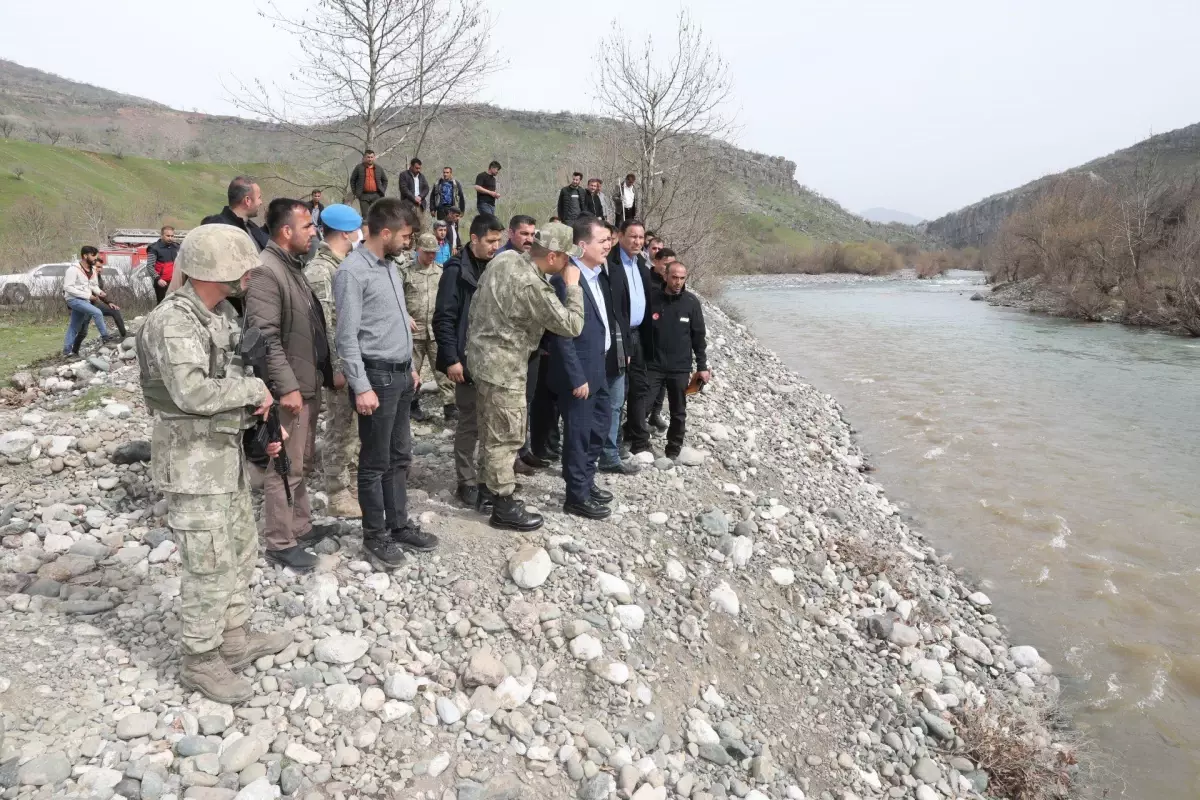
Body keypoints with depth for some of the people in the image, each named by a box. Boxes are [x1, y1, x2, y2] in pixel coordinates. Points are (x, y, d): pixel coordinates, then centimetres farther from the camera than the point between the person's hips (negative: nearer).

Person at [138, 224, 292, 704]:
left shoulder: (223, 313, 8)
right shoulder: (173, 322, -21)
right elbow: (193, 392, -34)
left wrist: (261, 426, 8)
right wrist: (256, 390, -21)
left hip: (227, 452, 9)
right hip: (193, 461, -9)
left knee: (240, 550, 19)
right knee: (210, 565, 1)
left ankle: (235, 639, 35)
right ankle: (199, 661, 18)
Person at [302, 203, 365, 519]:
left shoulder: (344, 265, 13)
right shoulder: (320, 270, -15)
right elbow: (324, 325, -19)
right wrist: (336, 367, -20)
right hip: (342, 365, -9)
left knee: (354, 429, 16)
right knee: (340, 431, 0)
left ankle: (353, 486, 28)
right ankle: (338, 496, 10)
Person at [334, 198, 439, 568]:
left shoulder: (390, 267, 13)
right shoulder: (353, 271, -14)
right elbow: (347, 336, -17)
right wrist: (361, 387, -20)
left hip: (400, 374, 9)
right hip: (377, 376, -9)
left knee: (400, 456, 15)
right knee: (375, 462, 3)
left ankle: (399, 525, 27)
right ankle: (375, 535, 15)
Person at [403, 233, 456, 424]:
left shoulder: (441, 270, 7)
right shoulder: (406, 271, -2)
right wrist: (405, 318, -10)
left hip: (438, 329, 2)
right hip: (414, 330, -2)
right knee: (412, 370, 9)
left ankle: (449, 405, 2)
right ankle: (413, 404, 23)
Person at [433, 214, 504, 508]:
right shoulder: (457, 270, -9)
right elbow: (443, 318, -13)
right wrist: (451, 359, -18)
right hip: (469, 360, -6)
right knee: (470, 423, 0)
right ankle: (467, 482, 11)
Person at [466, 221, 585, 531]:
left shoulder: (505, 258, 1)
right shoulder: (533, 287, -26)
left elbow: (476, 301, 11)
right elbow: (572, 326, -21)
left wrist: (477, 335, 22)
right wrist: (572, 285, -12)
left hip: (483, 355, 9)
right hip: (503, 365, -9)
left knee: (491, 430, 22)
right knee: (506, 436, 1)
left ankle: (489, 484, 37)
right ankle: (504, 506, 10)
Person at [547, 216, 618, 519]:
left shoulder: (594, 274, 8)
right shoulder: (566, 279, -21)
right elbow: (562, 335, -22)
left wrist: (600, 368, 12)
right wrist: (576, 378, -21)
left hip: (597, 367, 9)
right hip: (578, 372, -9)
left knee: (600, 422, 22)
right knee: (578, 433, 4)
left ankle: (586, 480, 39)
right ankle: (577, 496, 19)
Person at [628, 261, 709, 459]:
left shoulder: (692, 302, -3)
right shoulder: (653, 299, -5)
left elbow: (698, 336, 2)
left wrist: (702, 366, 2)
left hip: (681, 367, 1)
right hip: (653, 365, -1)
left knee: (678, 412, 10)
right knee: (639, 406, -9)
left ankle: (674, 450, 25)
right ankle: (640, 446, 6)